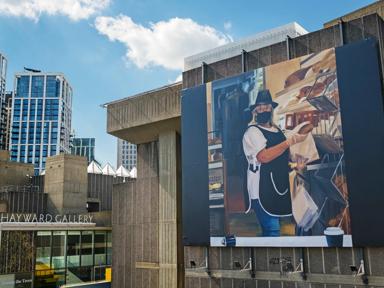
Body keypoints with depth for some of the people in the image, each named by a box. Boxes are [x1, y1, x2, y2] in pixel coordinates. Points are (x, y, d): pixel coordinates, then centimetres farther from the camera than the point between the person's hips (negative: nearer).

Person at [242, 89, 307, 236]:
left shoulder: (277, 130, 17)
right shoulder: (252, 131, -8)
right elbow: (264, 157, -24)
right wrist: (290, 141, -21)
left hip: (279, 187, 8)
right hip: (263, 190, -8)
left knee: (273, 228, 13)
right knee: (272, 230, -12)